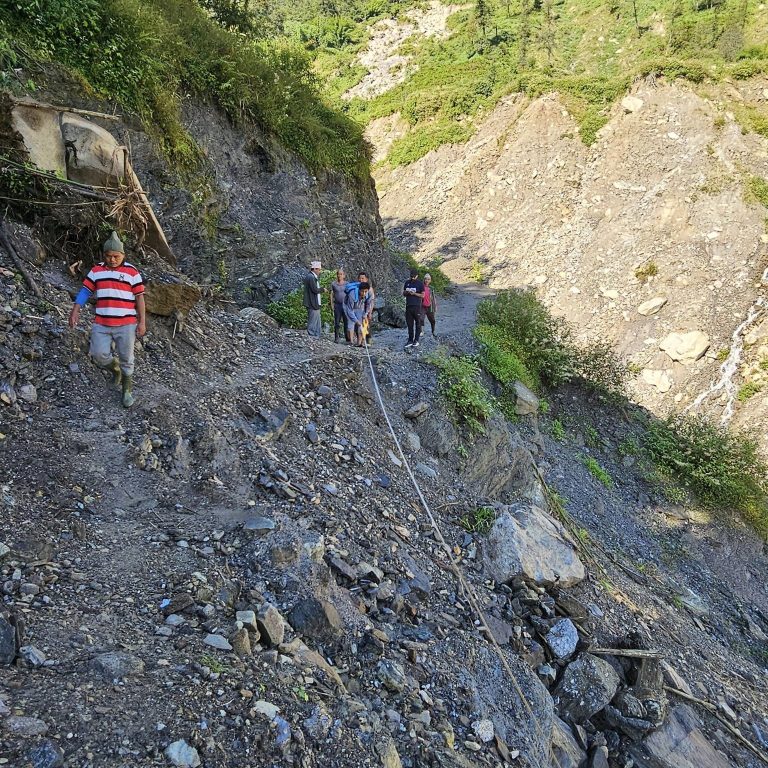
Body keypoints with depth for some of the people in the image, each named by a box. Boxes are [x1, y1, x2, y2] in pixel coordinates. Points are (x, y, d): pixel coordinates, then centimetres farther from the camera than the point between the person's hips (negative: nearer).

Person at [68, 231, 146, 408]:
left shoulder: (132, 272, -1)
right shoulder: (97, 270, 8)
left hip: (126, 324, -3)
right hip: (101, 324, 3)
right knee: (99, 355, -3)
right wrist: (75, 311, -2)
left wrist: (142, 322, -5)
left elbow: (139, 297, -1)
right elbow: (85, 290, 8)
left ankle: (127, 390, 21)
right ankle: (115, 368, 30)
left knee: (126, 360, 4)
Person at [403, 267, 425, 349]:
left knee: (418, 323, 2)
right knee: (409, 324, 4)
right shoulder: (407, 282, 12)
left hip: (417, 306, -4)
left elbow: (422, 295, -4)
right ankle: (410, 341, 7)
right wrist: (406, 292, -6)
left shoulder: (420, 283, -1)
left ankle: (416, 340, 9)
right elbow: (403, 293, 16)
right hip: (408, 305, 4)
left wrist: (414, 293, -17)